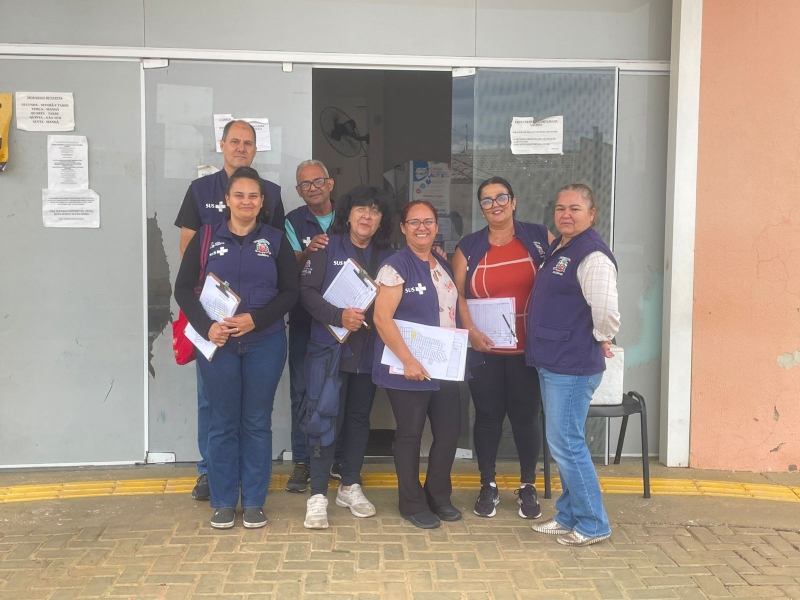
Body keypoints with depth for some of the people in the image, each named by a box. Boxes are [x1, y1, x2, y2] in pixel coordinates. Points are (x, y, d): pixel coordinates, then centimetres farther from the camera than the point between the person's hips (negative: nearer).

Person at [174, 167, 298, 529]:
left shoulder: (276, 241, 5)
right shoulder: (207, 238, 4)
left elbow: (290, 291, 1)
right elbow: (183, 288, 2)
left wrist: (256, 319, -13)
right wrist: (206, 327, -13)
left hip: (264, 344, 0)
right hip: (217, 343, 0)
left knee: (257, 423, 7)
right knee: (222, 423, 6)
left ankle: (254, 502, 19)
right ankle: (223, 502, 18)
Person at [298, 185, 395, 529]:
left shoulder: (387, 255, 6)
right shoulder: (327, 248, -2)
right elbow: (306, 291, -9)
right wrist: (338, 316, -21)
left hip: (369, 350, 4)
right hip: (331, 347, -4)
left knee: (359, 418, 12)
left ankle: (350, 487, 26)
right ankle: (318, 495, 4)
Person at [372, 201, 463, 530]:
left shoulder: (444, 265, 12)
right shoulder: (396, 265, -11)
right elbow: (382, 318, -17)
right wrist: (408, 360, -21)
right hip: (409, 368, -7)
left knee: (449, 430, 11)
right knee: (410, 434, 5)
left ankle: (438, 496, 29)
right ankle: (412, 503, 19)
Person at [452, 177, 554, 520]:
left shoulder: (540, 237, 2)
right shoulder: (468, 247, 6)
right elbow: (457, 295, 2)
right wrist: (471, 331, -13)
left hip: (530, 347, -1)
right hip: (484, 348, 1)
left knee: (526, 415, 8)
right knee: (488, 416, 8)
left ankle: (528, 487, 24)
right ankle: (488, 485, 24)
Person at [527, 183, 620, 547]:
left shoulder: (592, 255, -18)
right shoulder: (557, 249, 13)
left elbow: (606, 309, -29)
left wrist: (602, 338, -11)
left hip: (573, 366, -10)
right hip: (552, 362, 10)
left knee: (566, 443, -4)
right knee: (563, 442, 17)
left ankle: (592, 525, 10)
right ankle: (569, 516, 29)